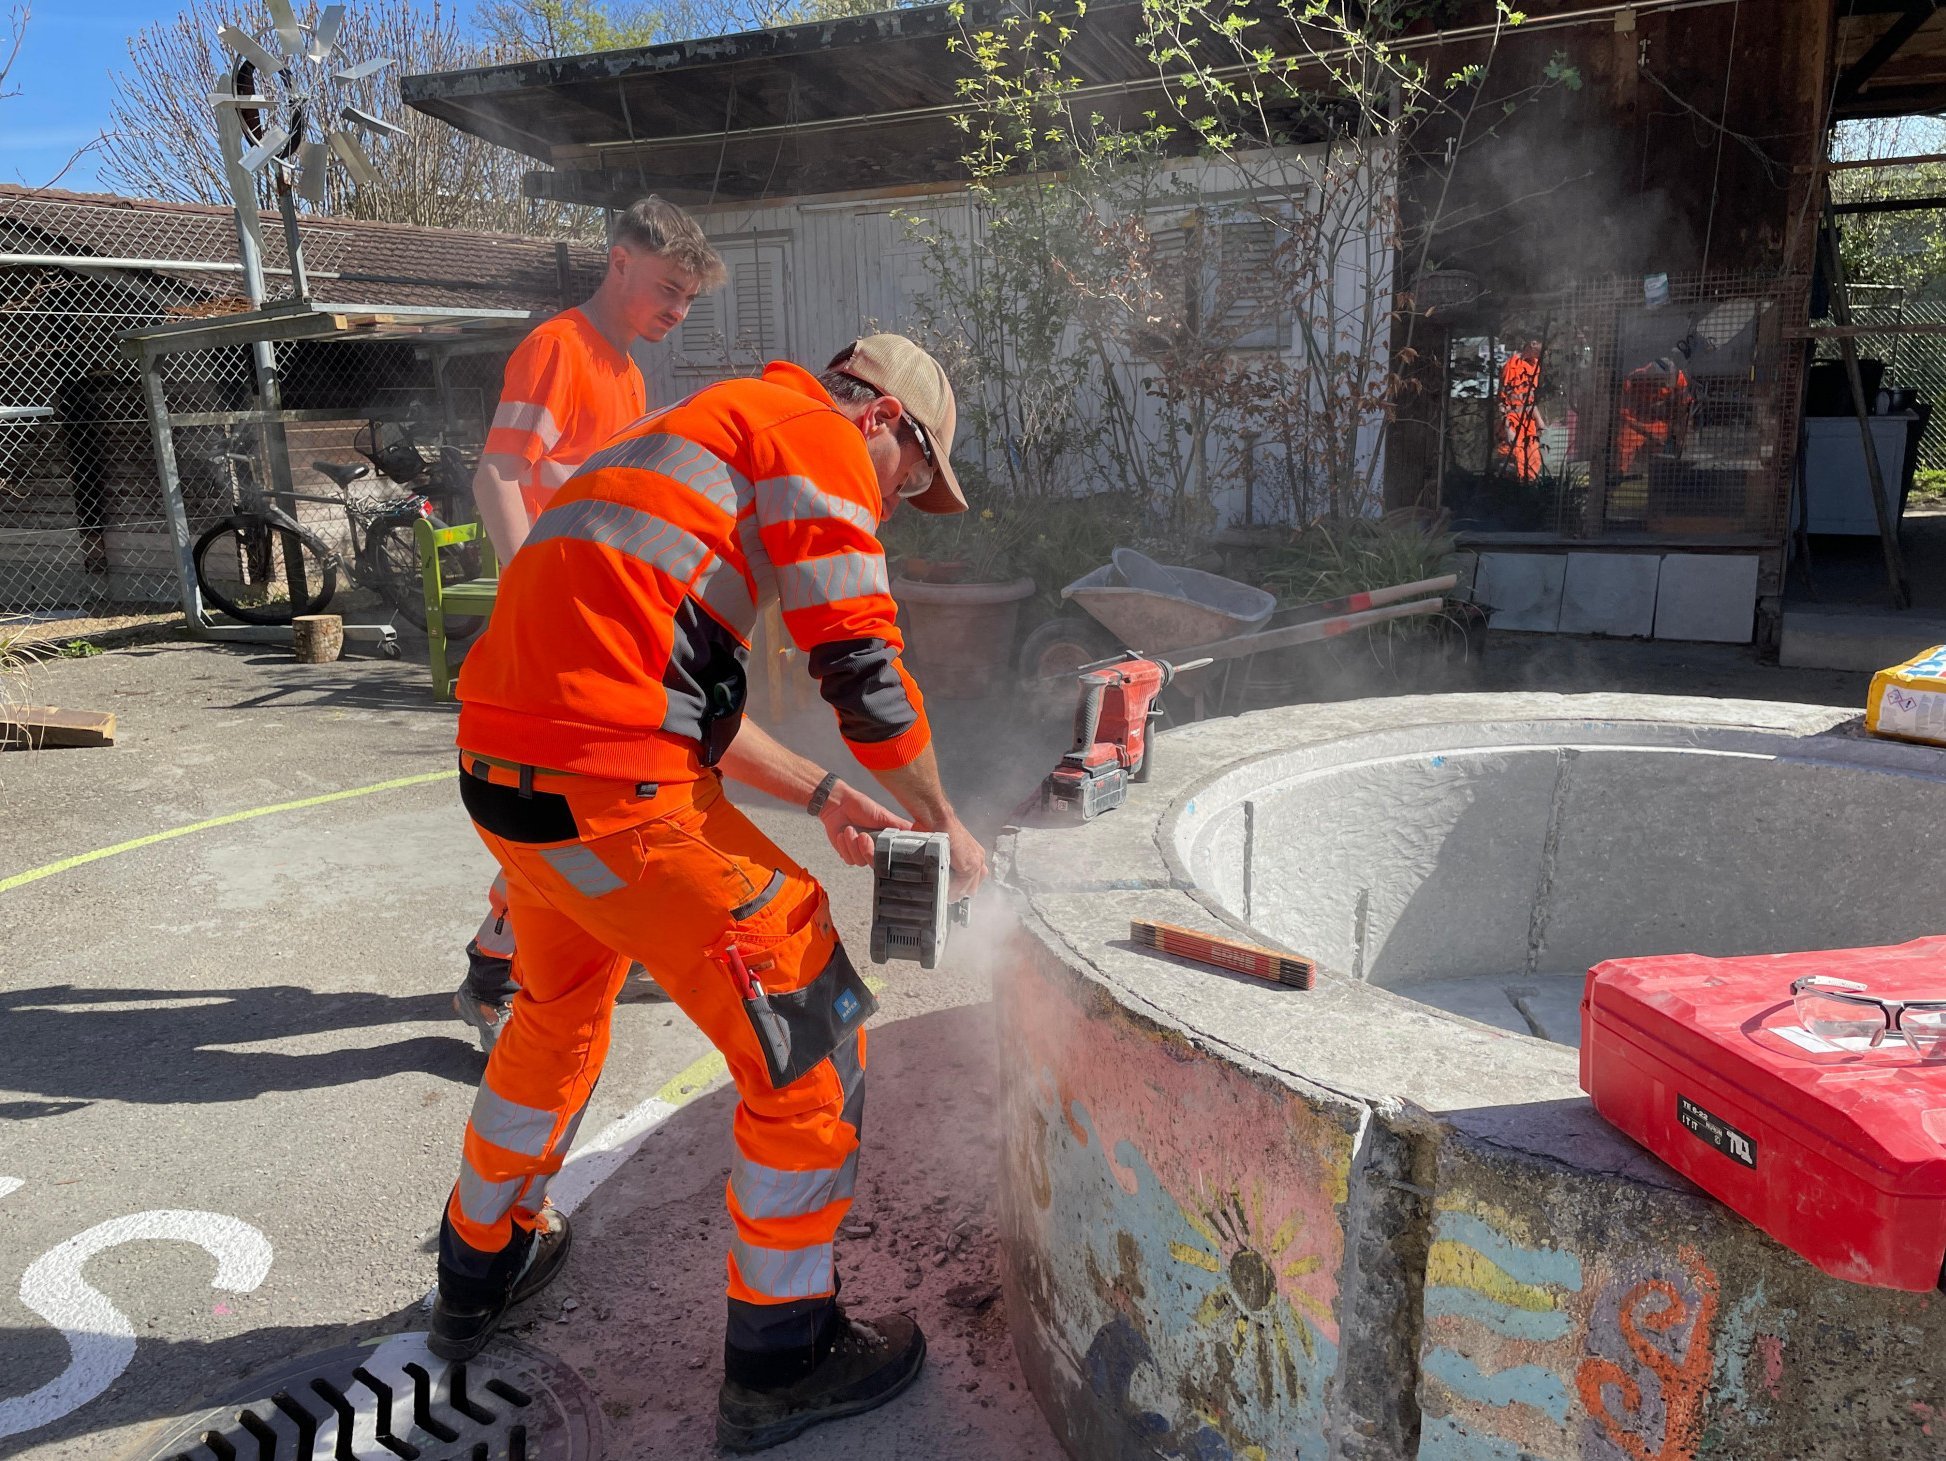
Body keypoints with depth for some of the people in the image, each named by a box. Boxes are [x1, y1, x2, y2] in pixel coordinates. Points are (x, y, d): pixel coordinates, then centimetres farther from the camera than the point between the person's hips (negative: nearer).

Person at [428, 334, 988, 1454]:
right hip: (609, 792, -10)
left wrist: (820, 792, 29)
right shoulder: (815, 435, -1)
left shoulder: (711, 434, 27)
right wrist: (943, 822, 6)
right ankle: (782, 1363, 19)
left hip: (503, 768, 10)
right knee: (810, 1044, 3)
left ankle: (481, 1273, 51)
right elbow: (863, 663, -9)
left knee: (560, 1015, 31)